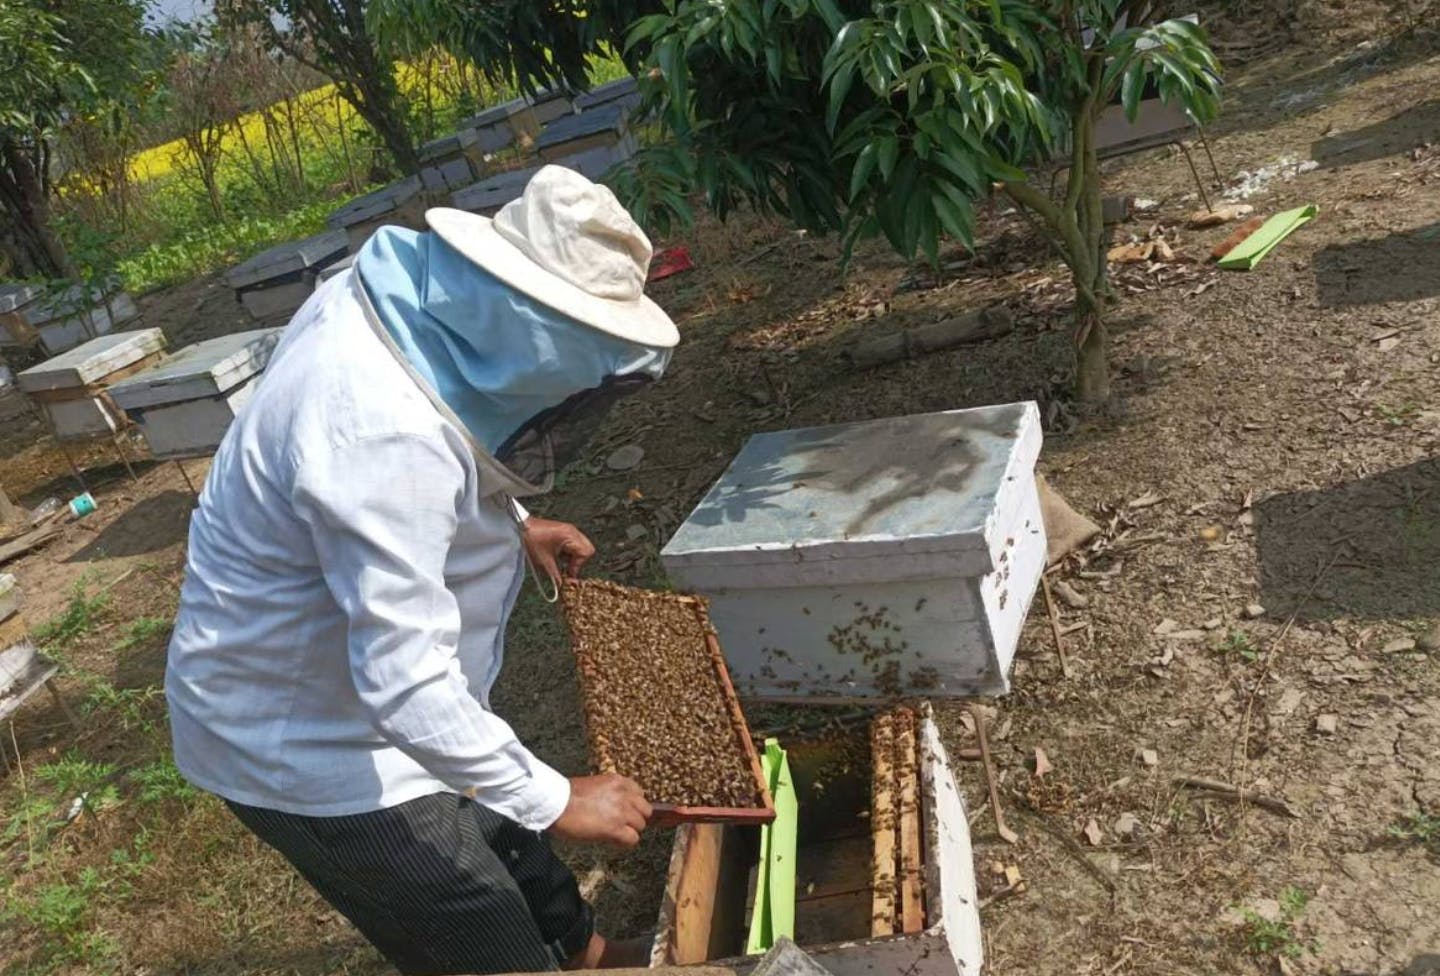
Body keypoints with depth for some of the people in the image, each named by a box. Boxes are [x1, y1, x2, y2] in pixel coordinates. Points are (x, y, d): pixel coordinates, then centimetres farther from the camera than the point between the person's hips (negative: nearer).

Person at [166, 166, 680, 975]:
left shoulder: (406, 306, -9)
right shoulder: (382, 432, -38)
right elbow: (404, 683, -37)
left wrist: (513, 524, 5)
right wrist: (556, 800, -27)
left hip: (360, 676, 9)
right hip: (306, 744, -9)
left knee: (504, 834, 28)